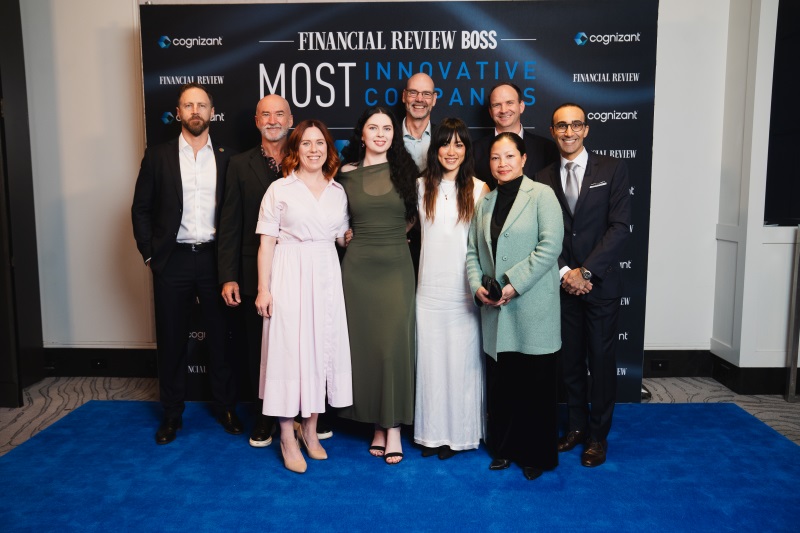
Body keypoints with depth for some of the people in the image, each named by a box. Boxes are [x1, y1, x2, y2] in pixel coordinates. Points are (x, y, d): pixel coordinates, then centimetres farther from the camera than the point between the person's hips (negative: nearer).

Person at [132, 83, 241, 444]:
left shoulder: (225, 159, 5)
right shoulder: (158, 156, 4)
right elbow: (141, 209, 5)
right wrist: (149, 254, -2)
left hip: (213, 258, 0)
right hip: (172, 261, 0)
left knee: (220, 336, 8)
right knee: (171, 340, 9)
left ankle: (226, 407, 24)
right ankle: (171, 414, 24)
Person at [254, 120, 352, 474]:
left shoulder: (338, 191, 10)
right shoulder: (280, 189, -1)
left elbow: (343, 238, 13)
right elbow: (266, 242, -3)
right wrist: (263, 289, -8)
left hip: (326, 276, 4)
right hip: (289, 276, -4)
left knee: (323, 348, 8)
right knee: (289, 349, -1)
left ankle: (310, 429, 25)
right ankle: (287, 438, 13)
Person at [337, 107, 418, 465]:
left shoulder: (405, 171, 4)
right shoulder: (346, 174, 5)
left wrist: (390, 233, 7)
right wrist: (356, 236, 6)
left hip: (396, 266, -1)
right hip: (358, 267, 1)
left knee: (394, 345, -4)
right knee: (364, 344, 5)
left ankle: (393, 428, 7)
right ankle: (377, 425, 18)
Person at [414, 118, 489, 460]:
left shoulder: (479, 189, 0)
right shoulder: (422, 186, 7)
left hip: (464, 288, -2)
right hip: (430, 287, 2)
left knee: (461, 357, 4)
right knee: (430, 357, 7)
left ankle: (459, 431, 21)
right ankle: (432, 430, 23)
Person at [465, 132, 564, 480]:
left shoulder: (542, 195, -3)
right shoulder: (484, 202, 14)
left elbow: (550, 246, -12)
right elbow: (472, 250, 13)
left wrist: (514, 284, -17)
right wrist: (477, 286, -4)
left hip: (533, 308, -5)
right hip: (495, 310, 5)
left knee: (535, 384, 4)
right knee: (500, 383, 11)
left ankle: (536, 455, 21)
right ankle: (503, 448, 28)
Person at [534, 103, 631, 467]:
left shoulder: (612, 169, 0)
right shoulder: (544, 179, 7)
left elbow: (620, 226, -8)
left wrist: (586, 271, -13)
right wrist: (564, 273, -9)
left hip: (600, 284, -2)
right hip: (563, 285, 2)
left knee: (601, 361, 5)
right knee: (570, 360, 10)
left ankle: (598, 435, 20)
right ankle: (577, 426, 27)